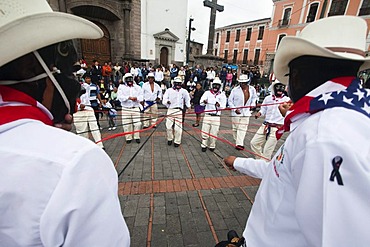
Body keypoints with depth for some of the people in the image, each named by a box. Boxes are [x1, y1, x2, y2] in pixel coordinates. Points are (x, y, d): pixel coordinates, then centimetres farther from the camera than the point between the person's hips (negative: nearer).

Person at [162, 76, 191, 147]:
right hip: (170, 110, 1)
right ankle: (169, 139, 25)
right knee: (168, 126, 1)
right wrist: (167, 102, -20)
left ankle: (177, 141, 15)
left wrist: (188, 106, 13)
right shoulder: (169, 90, 5)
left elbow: (187, 100, 21)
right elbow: (164, 100, -1)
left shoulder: (184, 91, 7)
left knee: (178, 127, -3)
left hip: (179, 111, 0)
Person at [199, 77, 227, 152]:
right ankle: (204, 145, 21)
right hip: (207, 115, 0)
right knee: (205, 132, 3)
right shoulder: (207, 93, 3)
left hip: (216, 117, 0)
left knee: (214, 133, 6)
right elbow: (201, 102, -10)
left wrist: (219, 105, -29)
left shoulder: (222, 95, 4)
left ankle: (212, 146, 26)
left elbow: (223, 106, -6)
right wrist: (204, 102, -34)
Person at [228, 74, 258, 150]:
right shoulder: (235, 90, -12)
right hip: (236, 112, -2)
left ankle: (239, 144, -4)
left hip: (246, 112, 2)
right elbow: (230, 101, -4)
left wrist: (252, 104, 6)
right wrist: (234, 109, -13)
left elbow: (254, 97, 20)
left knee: (243, 128, -4)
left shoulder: (252, 89, -2)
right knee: (235, 128, 6)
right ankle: (237, 142, 24)